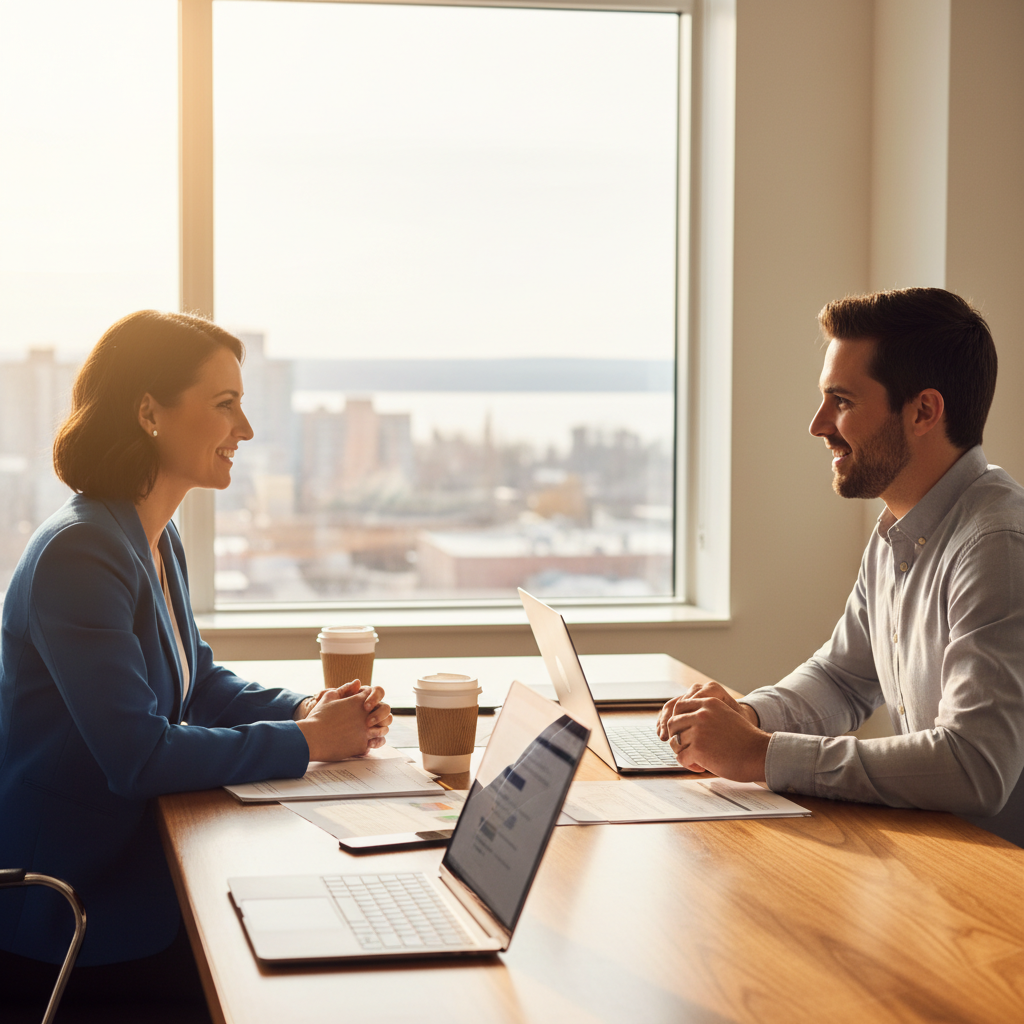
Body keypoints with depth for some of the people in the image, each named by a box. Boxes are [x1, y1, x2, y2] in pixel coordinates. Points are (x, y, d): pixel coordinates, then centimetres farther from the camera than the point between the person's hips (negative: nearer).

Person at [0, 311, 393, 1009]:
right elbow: (140, 756, -28)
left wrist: (307, 710, -3)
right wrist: (305, 742, -19)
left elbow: (198, 681, 17)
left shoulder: (156, 538, 8)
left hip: (133, 860, 9)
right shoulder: (79, 555, -23)